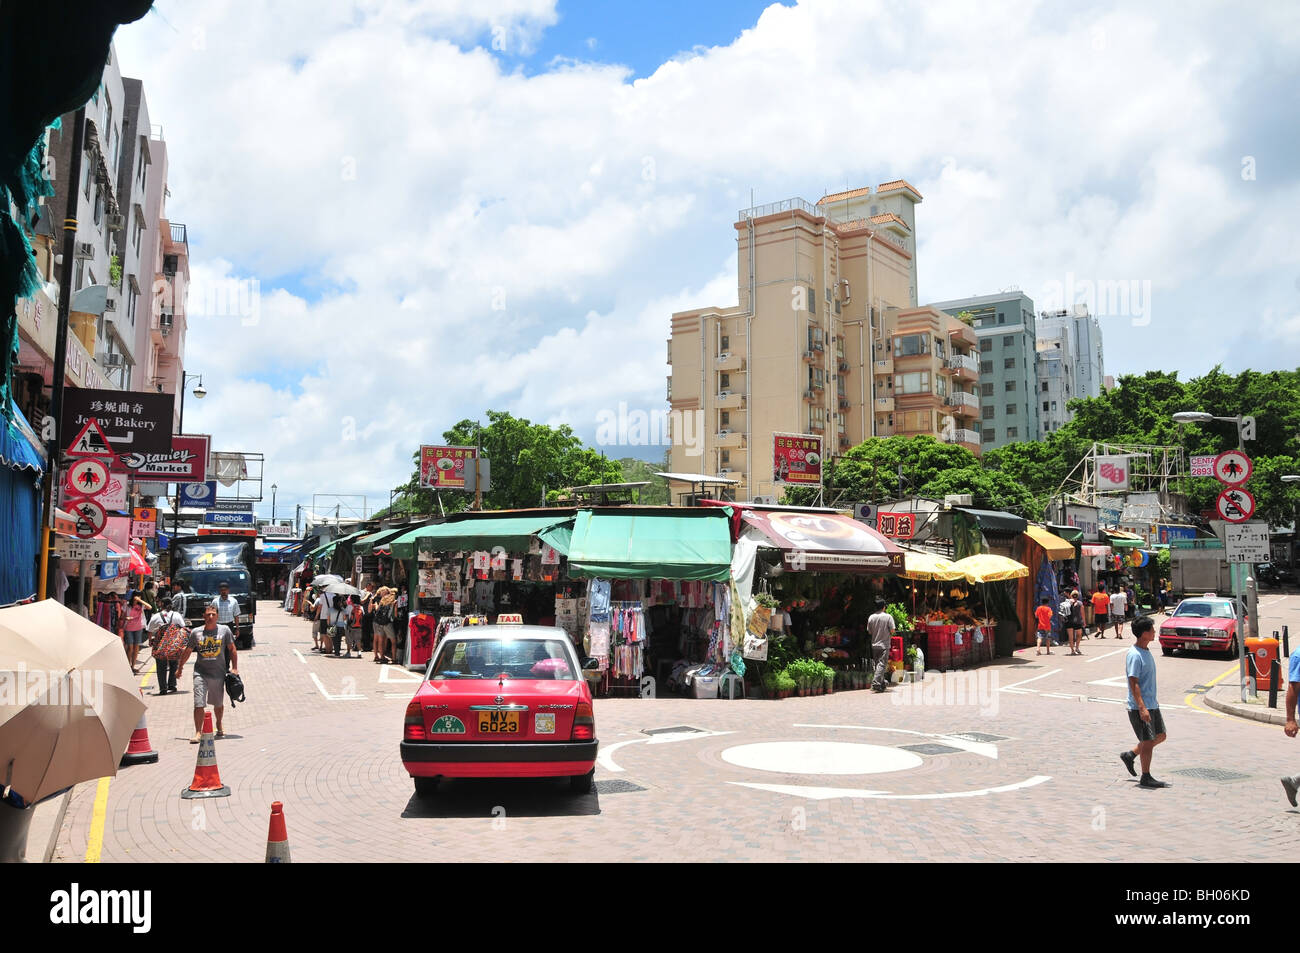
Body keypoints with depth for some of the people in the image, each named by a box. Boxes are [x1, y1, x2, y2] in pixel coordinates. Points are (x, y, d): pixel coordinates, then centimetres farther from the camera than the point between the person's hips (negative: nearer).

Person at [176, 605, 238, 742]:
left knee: (218, 703, 15)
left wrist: (234, 668, 1)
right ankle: (198, 733, -6)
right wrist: (180, 668, 18)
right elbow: (187, 651, 13)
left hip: (218, 673, 0)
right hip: (200, 672, 0)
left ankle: (219, 726, 38)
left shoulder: (224, 630, 0)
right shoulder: (196, 632, 2)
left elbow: (232, 649, 6)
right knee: (199, 704, -10)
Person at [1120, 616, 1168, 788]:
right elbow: (1134, 683, -23)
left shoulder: (1146, 652, 11)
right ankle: (1146, 777, 10)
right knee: (1148, 741, -2)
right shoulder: (1134, 655, -19)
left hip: (1151, 704, 10)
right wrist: (1142, 708, -26)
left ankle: (1130, 755, 25)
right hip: (1140, 707, -10)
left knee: (1160, 736, 15)